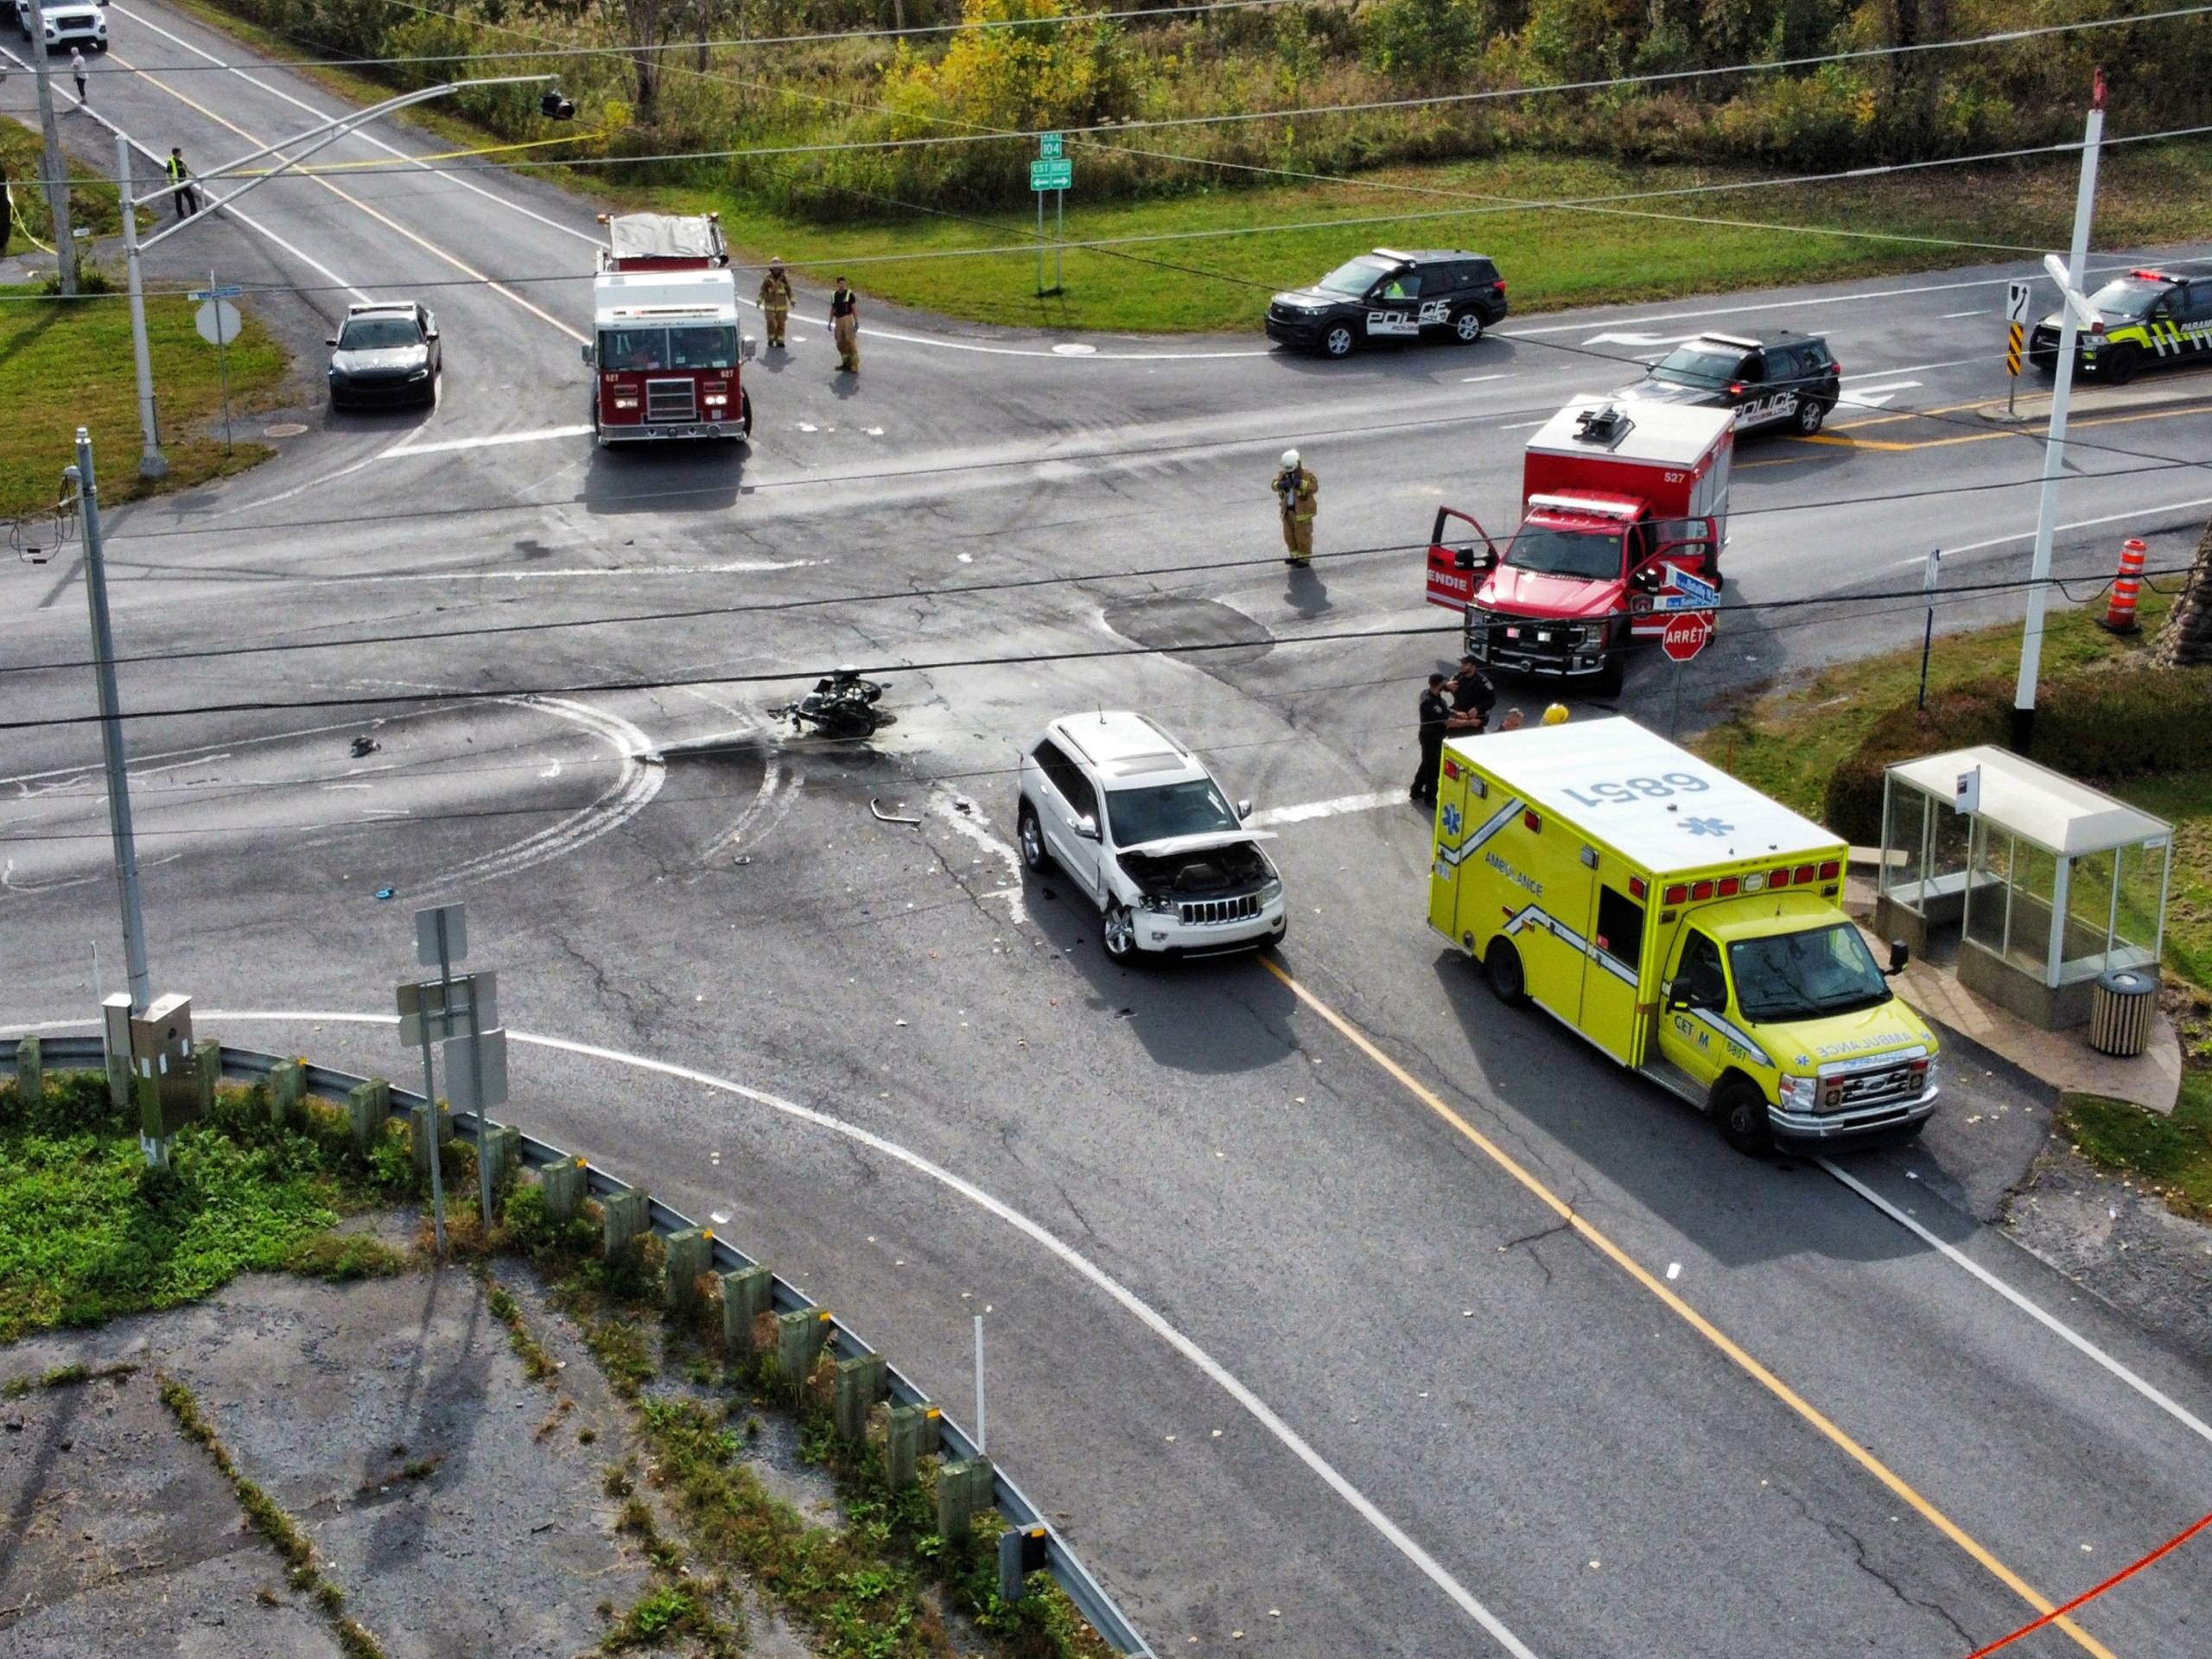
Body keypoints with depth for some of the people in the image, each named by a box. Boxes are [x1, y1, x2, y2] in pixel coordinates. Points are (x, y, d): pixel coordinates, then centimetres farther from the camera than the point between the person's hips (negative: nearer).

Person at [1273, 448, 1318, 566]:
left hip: (1301, 511, -6)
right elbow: (1274, 484, -7)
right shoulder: (1283, 474, 2)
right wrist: (1280, 485, -30)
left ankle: (1305, 558, 15)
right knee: (1289, 535, 17)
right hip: (1288, 510, 6)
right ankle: (1294, 555, 34)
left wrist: (1301, 483, -37)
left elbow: (1314, 487, -25)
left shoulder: (1306, 475, -13)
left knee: (1302, 535, 1)